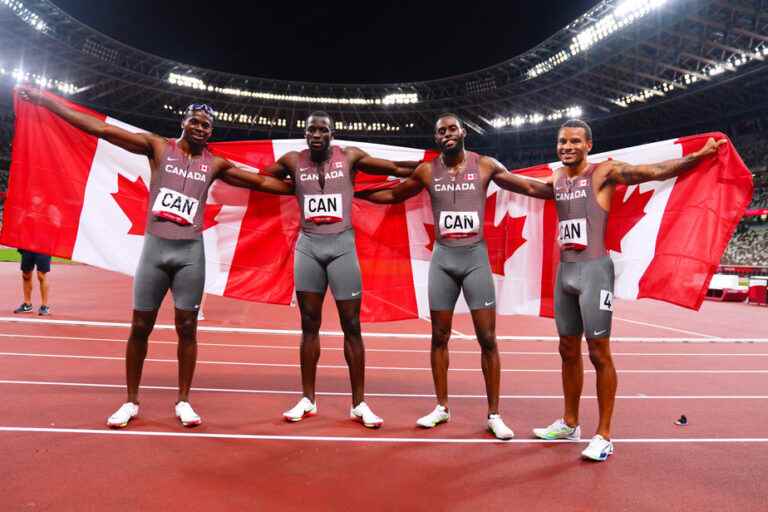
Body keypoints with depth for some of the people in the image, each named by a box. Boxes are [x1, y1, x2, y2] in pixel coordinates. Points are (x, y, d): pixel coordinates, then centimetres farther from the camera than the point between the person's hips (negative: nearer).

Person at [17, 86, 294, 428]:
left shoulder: (215, 165, 8)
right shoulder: (159, 147, 4)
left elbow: (261, 182, 12)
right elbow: (100, 129, 2)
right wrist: (45, 100, 0)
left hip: (191, 251, 1)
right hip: (155, 247, 0)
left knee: (187, 328, 3)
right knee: (140, 326, 6)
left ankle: (183, 401, 17)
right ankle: (131, 401, 21)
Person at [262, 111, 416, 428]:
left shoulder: (350, 156, 2)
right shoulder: (293, 161, 6)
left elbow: (396, 168, 6)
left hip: (342, 245, -2)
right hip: (308, 246, 2)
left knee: (351, 326, 0)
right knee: (309, 325, 7)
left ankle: (359, 404, 10)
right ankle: (308, 400, 18)